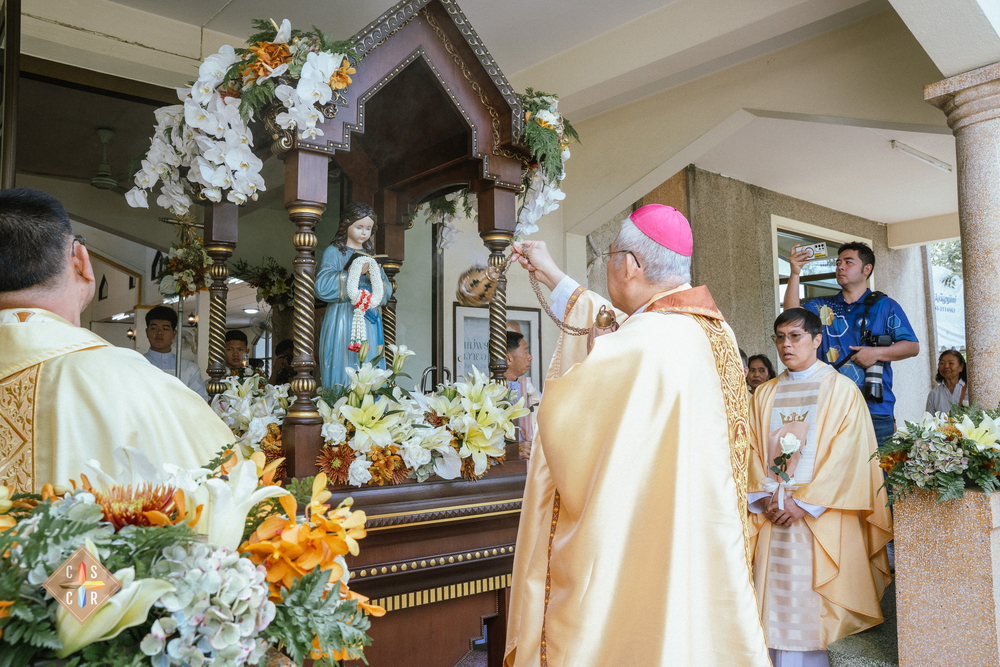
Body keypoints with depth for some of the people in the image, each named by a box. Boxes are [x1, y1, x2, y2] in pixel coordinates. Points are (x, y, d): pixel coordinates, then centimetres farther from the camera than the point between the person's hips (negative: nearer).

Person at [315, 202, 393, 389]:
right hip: (342, 319, -5)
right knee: (343, 368, -8)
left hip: (369, 322, 5)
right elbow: (322, 287, -13)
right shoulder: (334, 252, 2)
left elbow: (388, 292, 11)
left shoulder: (371, 255, 17)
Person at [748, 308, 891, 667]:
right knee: (777, 604, 3)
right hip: (773, 515, 4)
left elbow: (846, 453, -7)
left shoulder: (841, 389, 1)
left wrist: (805, 503, -13)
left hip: (820, 514, -3)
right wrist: (766, 497, -6)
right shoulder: (764, 394, 13)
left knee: (810, 601, -3)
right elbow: (753, 449, 9)